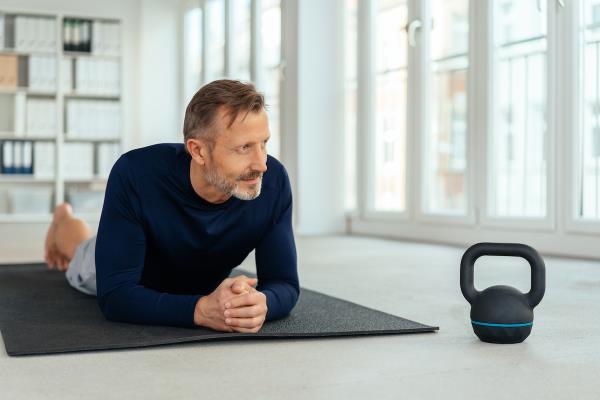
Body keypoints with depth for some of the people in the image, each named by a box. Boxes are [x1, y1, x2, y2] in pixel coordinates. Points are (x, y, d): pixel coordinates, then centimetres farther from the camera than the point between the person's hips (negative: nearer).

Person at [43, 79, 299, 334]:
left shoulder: (273, 181, -38)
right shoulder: (134, 174, -45)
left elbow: (284, 283, -32)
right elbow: (115, 294, -45)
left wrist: (262, 303, -57)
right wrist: (201, 309, -62)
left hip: (202, 281, 3)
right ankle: (62, 219, 65)